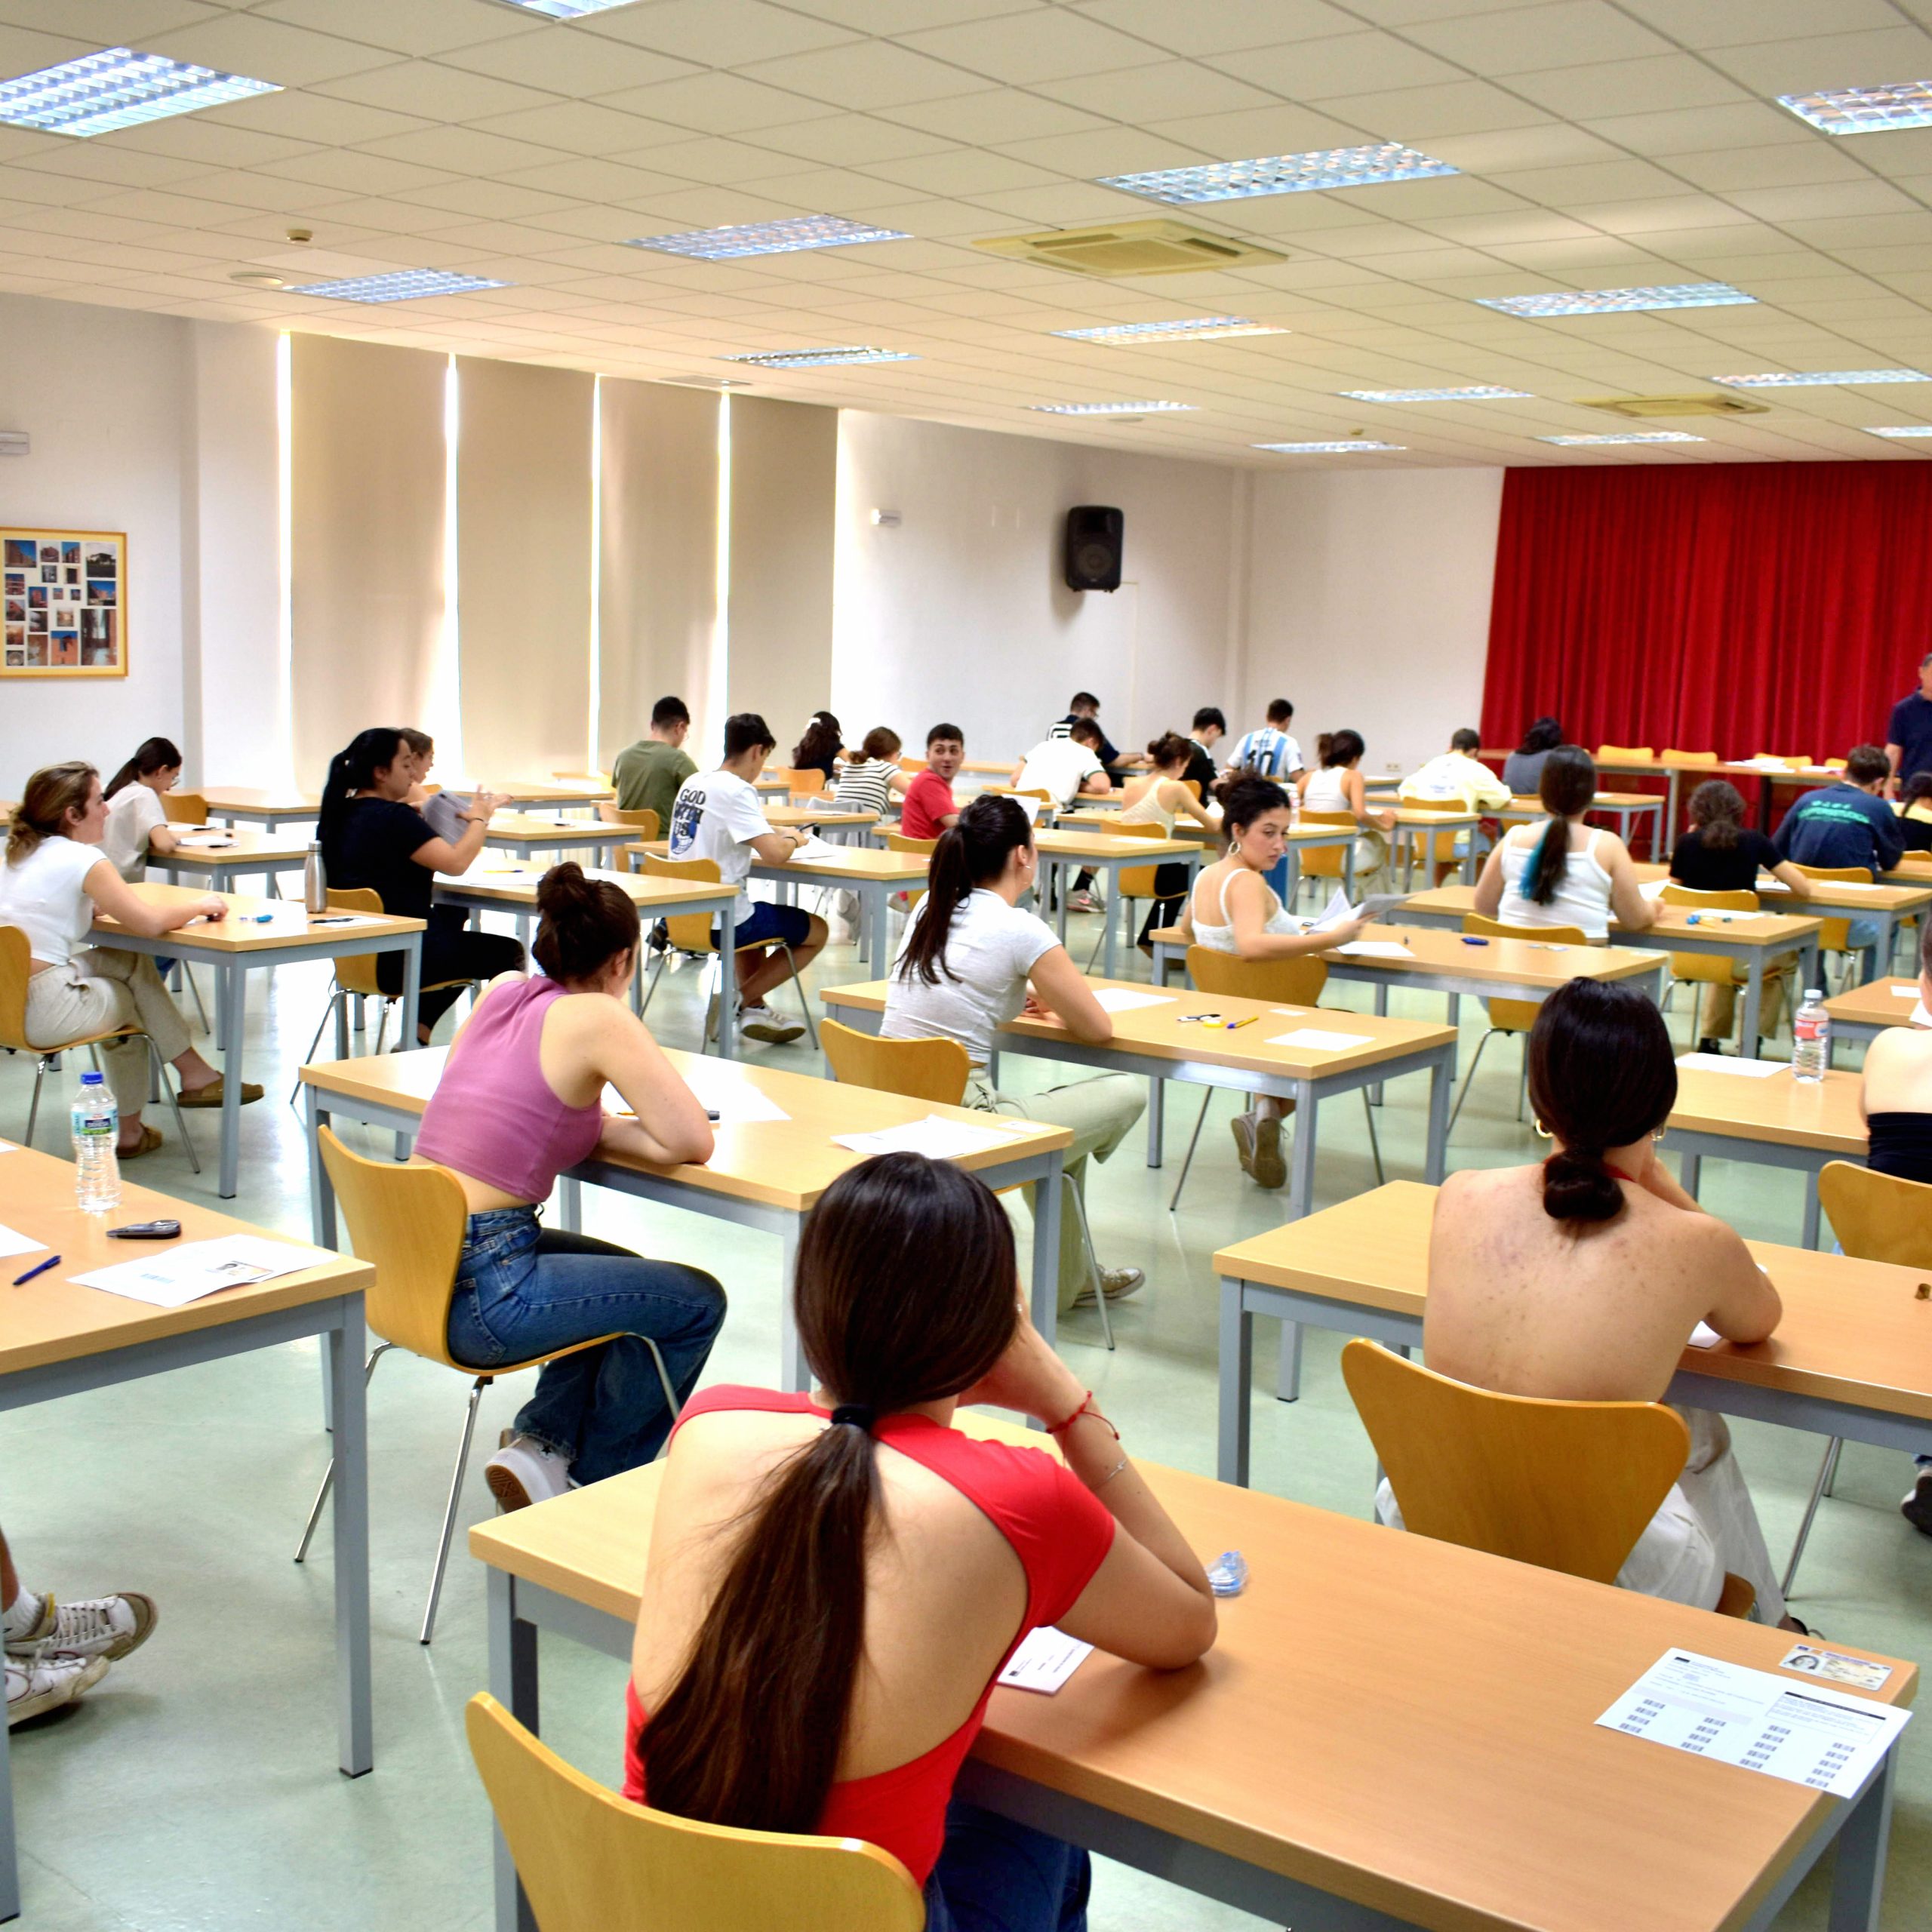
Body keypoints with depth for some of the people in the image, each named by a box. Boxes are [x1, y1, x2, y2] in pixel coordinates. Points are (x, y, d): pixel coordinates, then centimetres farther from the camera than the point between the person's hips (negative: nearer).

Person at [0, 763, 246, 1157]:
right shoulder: (82, 859, -11)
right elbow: (151, 922, -16)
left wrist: (106, 903, 13)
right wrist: (201, 906, 2)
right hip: (44, 1013, -8)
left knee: (127, 961, 17)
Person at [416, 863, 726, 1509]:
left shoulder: (500, 992, 9)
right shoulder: (598, 1018, -12)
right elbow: (693, 1142, -14)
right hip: (480, 1292, -8)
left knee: (620, 1278, 30)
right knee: (696, 1303, 9)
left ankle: (542, 1441, 19)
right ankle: (589, 1483, 17)